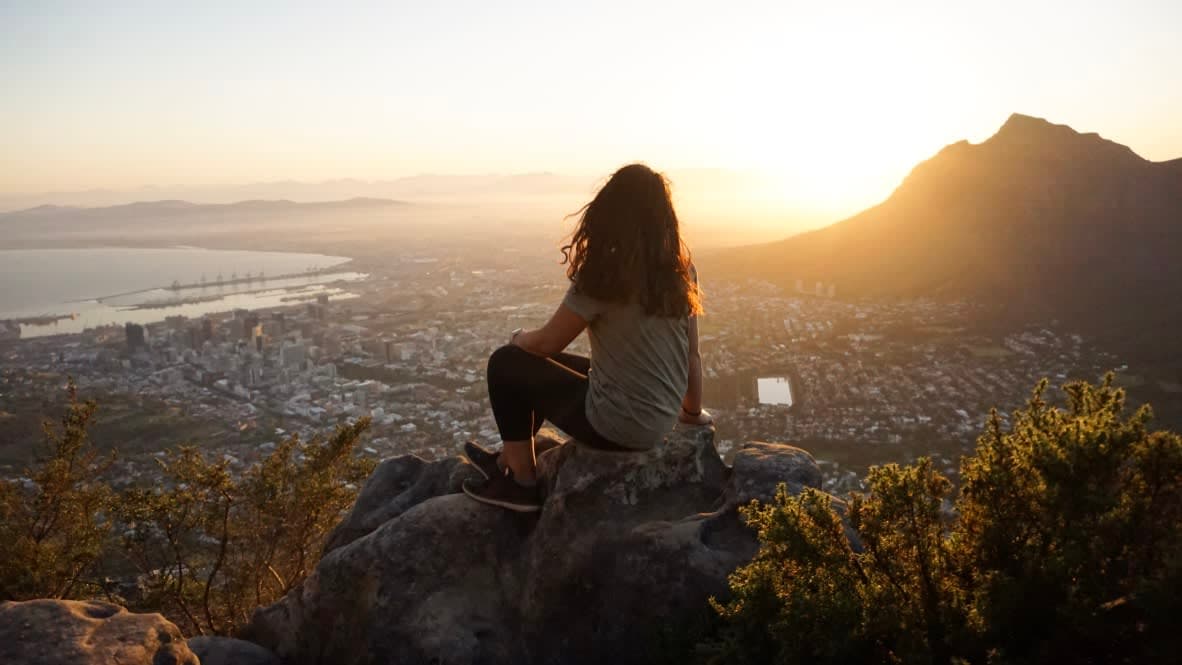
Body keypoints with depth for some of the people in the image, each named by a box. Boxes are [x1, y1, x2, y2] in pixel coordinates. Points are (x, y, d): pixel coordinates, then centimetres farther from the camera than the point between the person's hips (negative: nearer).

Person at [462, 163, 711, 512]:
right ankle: (511, 459, 42)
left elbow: (546, 344, -10)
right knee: (545, 366, 26)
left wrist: (519, 338, 13)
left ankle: (522, 481, 17)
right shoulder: (680, 272, -2)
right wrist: (693, 412, 22)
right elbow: (692, 355, 5)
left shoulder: (604, 277, -20)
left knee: (506, 363, 8)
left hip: (615, 426, -7)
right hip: (662, 421, 8)